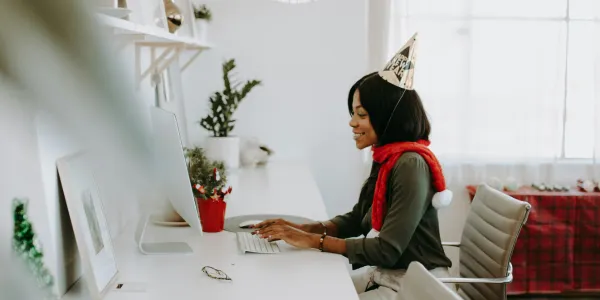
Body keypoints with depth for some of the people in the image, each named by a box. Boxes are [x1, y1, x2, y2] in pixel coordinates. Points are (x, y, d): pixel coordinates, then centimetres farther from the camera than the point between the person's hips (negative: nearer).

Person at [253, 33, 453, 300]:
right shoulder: (385, 158, 4)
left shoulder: (410, 165, -22)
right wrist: (304, 228, -2)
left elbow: (388, 250, -23)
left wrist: (314, 241, -18)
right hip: (383, 274, 8)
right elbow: (356, 219, 14)